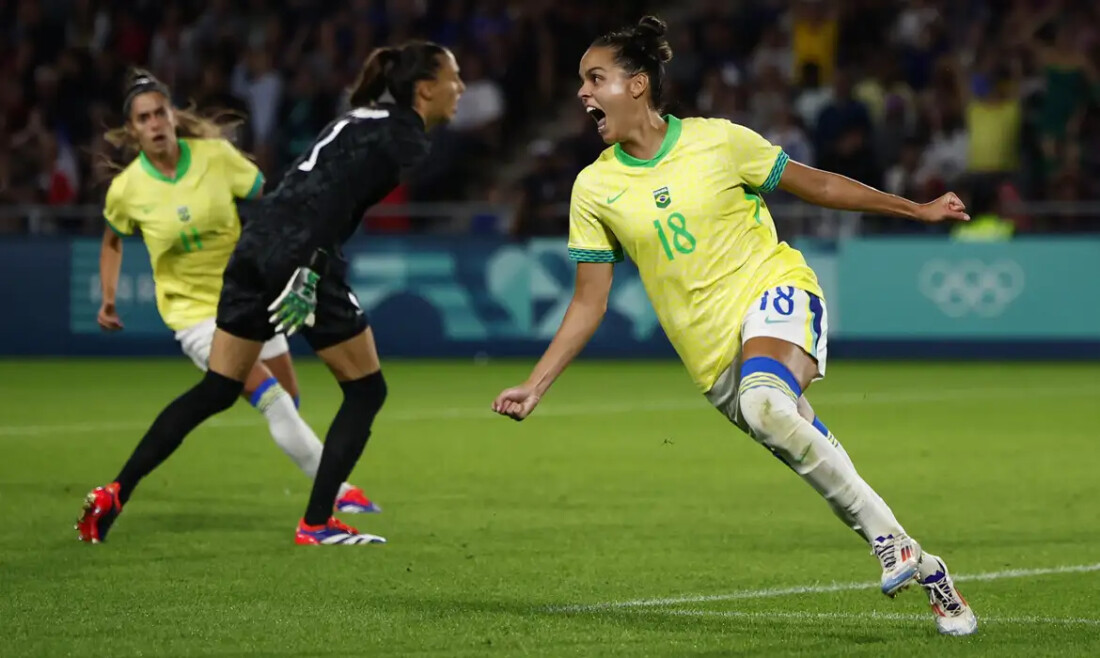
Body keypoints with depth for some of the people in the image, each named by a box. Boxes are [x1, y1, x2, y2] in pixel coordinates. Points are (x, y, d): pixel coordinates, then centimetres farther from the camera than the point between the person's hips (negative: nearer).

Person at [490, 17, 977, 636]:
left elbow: (814, 183, 7)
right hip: (714, 352, 4)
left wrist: (918, 209, 10)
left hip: (776, 291, -4)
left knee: (763, 403, -34)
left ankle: (891, 539, -25)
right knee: (818, 464, -3)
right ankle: (924, 571, 11)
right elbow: (590, 305, 6)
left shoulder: (716, 141, -5)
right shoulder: (594, 189, 2)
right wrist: (534, 387, -2)